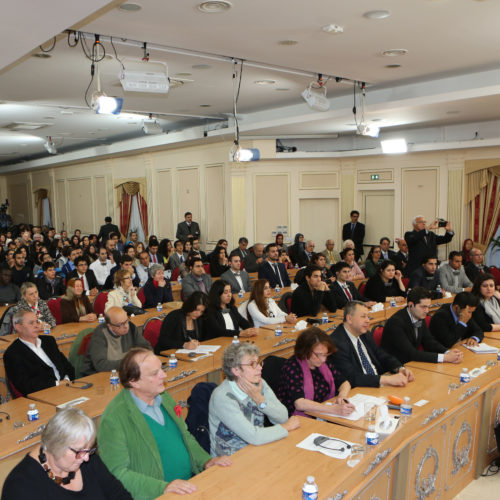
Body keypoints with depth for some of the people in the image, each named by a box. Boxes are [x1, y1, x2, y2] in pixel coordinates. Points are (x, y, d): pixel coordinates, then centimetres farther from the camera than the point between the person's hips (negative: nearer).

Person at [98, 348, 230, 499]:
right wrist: (163, 487, -23)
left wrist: (206, 461, 4)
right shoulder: (113, 419, -14)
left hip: (189, 485, 8)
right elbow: (118, 473, -15)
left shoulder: (163, 397, 9)